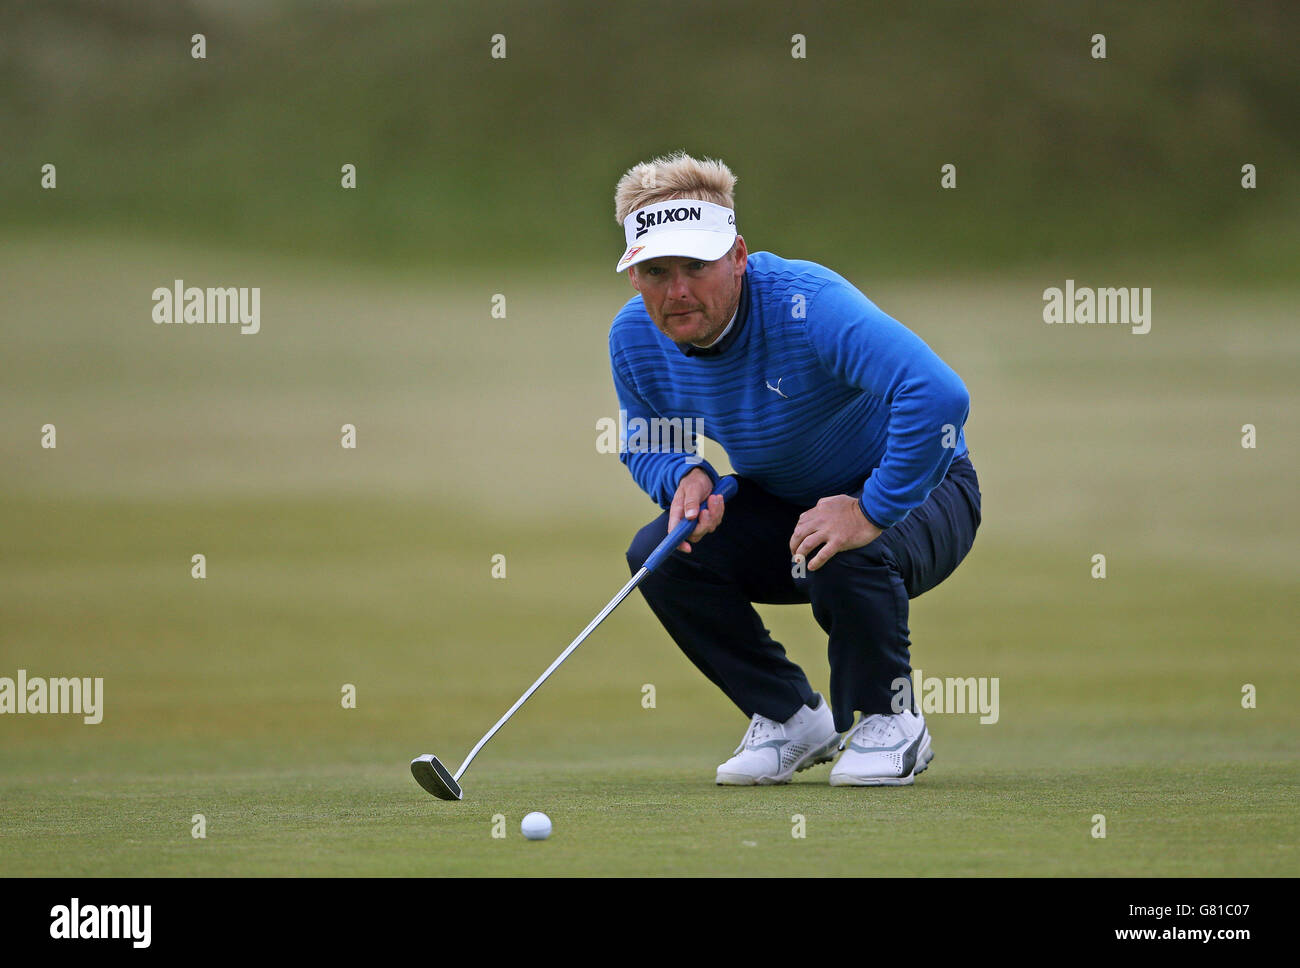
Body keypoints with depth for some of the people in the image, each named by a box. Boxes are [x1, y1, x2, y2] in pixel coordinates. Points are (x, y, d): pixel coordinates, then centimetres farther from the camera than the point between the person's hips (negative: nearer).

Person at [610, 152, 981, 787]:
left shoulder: (805, 305, -34)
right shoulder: (634, 337, -13)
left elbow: (938, 395, -46)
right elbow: (642, 445, 8)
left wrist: (871, 512, -42)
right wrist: (686, 478, -16)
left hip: (914, 489, -6)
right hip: (780, 507, 6)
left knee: (839, 559, -38)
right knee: (659, 554, -17)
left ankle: (888, 721, -7)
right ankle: (791, 719, 3)